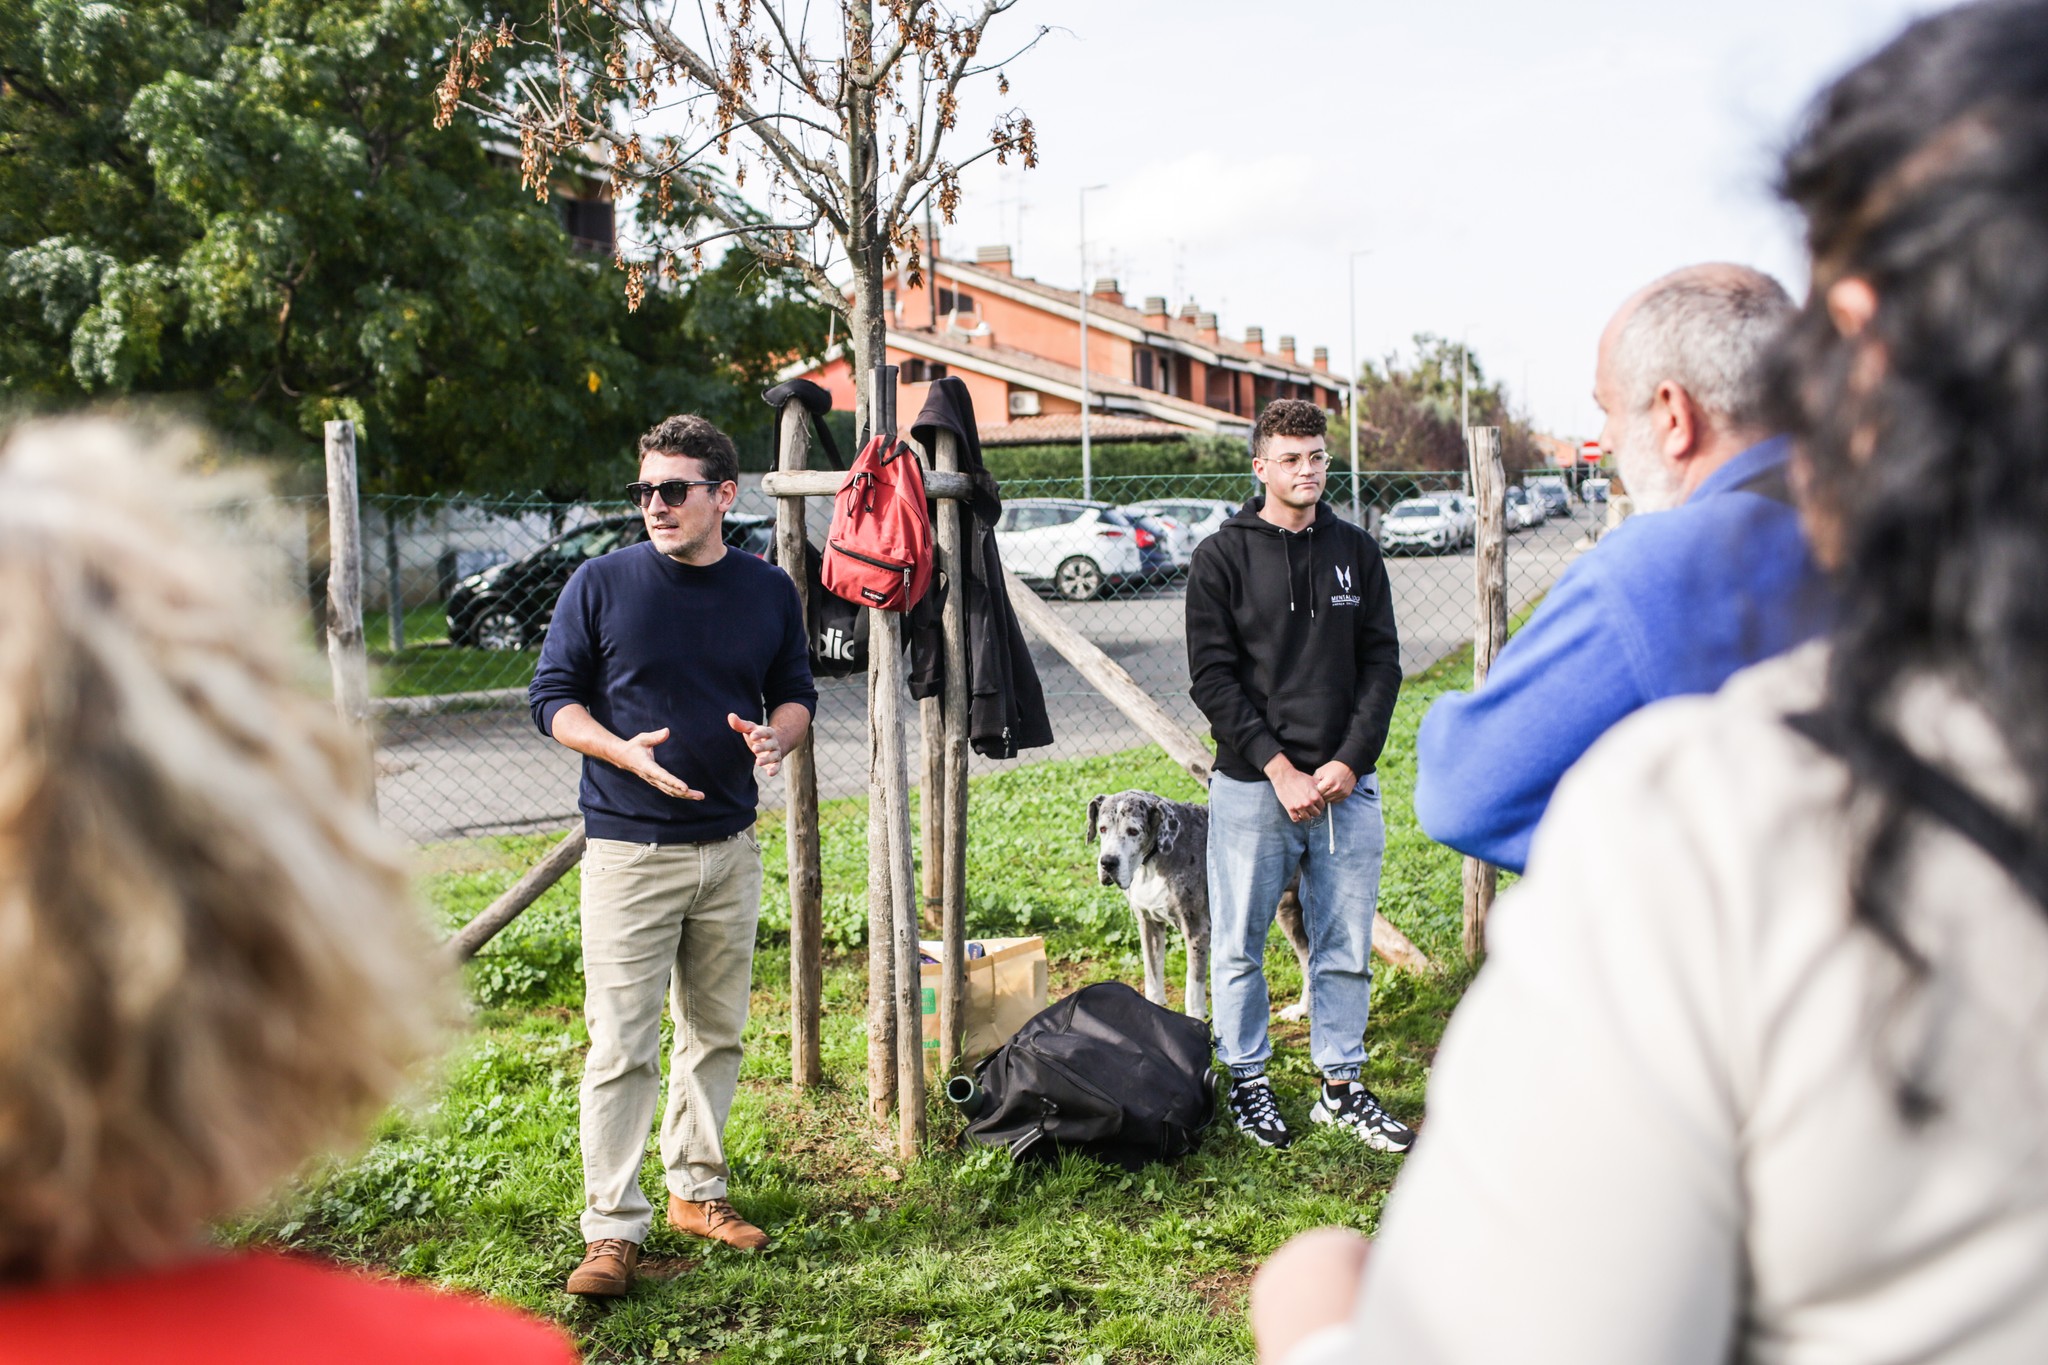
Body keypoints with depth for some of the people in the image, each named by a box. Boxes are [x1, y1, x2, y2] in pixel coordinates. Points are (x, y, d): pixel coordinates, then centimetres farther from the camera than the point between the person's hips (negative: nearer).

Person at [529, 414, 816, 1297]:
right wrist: (624, 752, -19)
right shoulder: (602, 584, -6)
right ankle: (613, 1228, 6)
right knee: (621, 1045, -4)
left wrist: (775, 736, -9)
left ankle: (697, 1191, 30)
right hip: (628, 851, -4)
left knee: (716, 1032, 14)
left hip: (730, 848, 4)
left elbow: (795, 692, 14)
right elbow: (552, 698, -1)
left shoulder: (768, 592, 4)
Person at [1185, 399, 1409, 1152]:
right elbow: (1213, 675, -6)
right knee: (1239, 946, 6)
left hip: (1346, 785, 3)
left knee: (1345, 948, 10)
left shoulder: (1356, 552, 9)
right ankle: (1247, 1082, 22)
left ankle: (1341, 1085, 24)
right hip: (1252, 787, -3)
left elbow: (1382, 663, 7)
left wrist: (1348, 761, -6)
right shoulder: (1222, 558, -1)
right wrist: (1279, 768, -13)